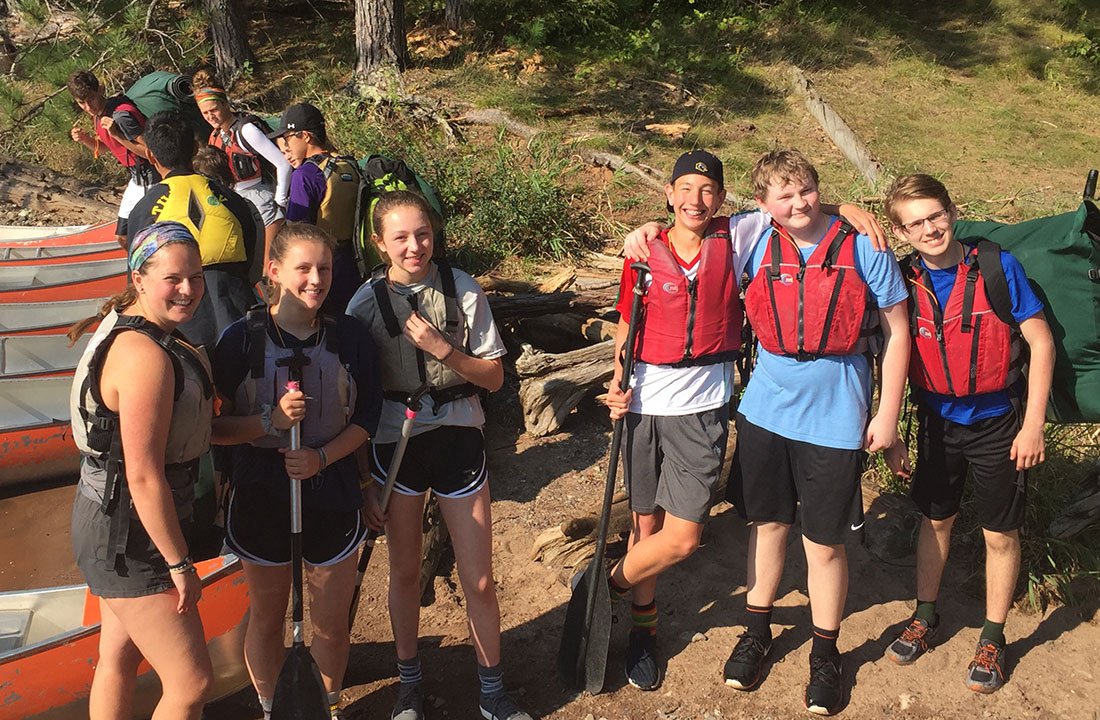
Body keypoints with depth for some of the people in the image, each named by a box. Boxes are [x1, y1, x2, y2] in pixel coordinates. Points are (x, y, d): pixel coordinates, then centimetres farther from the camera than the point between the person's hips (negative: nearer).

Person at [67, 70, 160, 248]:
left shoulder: (121, 115, -24)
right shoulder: (97, 115, 5)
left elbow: (150, 152, -27)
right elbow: (102, 148, 21)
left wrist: (118, 136, -32)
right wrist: (84, 139, 1)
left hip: (150, 179, -10)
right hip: (136, 179, 10)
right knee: (122, 237, 17)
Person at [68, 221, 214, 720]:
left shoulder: (127, 328, 5)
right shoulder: (146, 356, -26)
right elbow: (144, 478, -26)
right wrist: (180, 563, -19)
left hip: (118, 526, 10)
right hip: (128, 537, -10)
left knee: (119, 659, 23)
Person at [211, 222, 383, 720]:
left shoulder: (350, 337, -5)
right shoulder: (243, 338, -11)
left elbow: (367, 417, 1)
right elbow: (214, 426, -10)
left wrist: (322, 457, -13)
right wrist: (272, 420, -26)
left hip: (332, 494, 1)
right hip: (261, 496, -1)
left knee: (332, 622, 13)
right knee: (267, 618, 16)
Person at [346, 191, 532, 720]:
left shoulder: (462, 289, -7)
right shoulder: (366, 303, -7)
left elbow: (494, 377, -3)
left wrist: (443, 348, -20)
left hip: (458, 438, 0)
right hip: (394, 443, 0)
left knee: (479, 581, 6)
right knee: (405, 572, 17)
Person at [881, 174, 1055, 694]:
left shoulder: (997, 266, -16)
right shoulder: (905, 281, -8)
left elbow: (1041, 342, -11)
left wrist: (1033, 425, -13)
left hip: (999, 422, -2)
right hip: (938, 421, 3)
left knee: (1000, 534, 9)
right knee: (935, 519, 17)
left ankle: (993, 639, 27)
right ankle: (925, 616, 36)